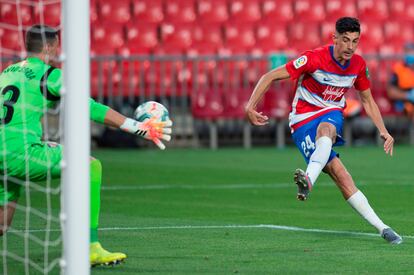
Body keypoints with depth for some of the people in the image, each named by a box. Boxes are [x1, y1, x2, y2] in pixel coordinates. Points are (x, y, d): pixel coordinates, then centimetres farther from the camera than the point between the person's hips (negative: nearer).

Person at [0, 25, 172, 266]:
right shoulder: (49, 74, -1)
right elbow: (92, 109, -2)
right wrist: (138, 128, 1)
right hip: (20, 153, -8)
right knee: (91, 167, 0)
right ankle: (90, 248, -6)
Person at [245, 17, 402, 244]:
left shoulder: (358, 65, 0)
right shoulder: (315, 59, -18)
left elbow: (367, 100, 17)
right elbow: (271, 76, -15)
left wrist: (383, 131, 8)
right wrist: (250, 106, -25)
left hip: (332, 115, 3)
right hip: (303, 120, -3)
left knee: (325, 129, -39)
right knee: (340, 175, -22)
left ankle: (308, 180, -62)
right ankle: (381, 228, -24)